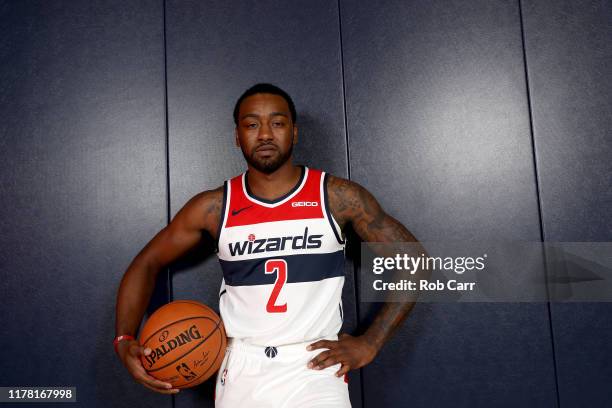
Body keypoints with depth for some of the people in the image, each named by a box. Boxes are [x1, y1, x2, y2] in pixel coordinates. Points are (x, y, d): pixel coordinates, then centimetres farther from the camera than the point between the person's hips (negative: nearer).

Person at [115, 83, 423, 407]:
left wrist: (370, 343, -7)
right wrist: (124, 341, -7)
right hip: (242, 371, 2)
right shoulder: (213, 207, -3)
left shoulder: (338, 198, -8)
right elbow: (147, 263, 8)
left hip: (316, 368, -1)